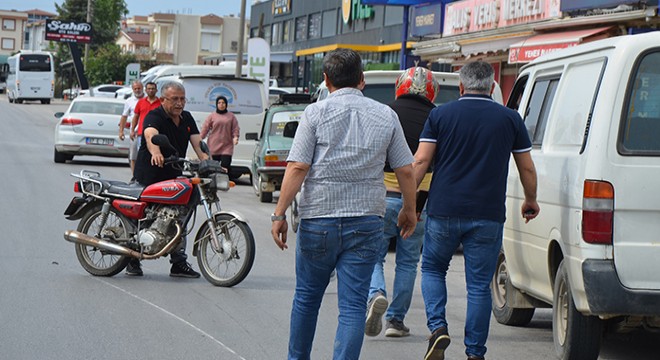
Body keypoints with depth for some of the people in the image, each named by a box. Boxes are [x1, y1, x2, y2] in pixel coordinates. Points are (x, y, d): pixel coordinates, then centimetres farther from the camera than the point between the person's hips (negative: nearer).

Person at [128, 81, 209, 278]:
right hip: (149, 178, -6)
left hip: (174, 176, 6)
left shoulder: (187, 118, 9)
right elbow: (151, 135, -36)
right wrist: (155, 152, -58)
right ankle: (133, 260, 15)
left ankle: (179, 262, 8)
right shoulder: (154, 117, -14)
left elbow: (197, 142, -2)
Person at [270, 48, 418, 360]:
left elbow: (297, 167, -11)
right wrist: (410, 210, 21)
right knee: (353, 305, 0)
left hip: (318, 218, -1)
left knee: (307, 297, 16)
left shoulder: (316, 113, -4)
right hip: (366, 222, 1)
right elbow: (405, 171, 6)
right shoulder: (386, 116, 3)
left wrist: (279, 214, -7)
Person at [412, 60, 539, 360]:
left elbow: (421, 161, -4)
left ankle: (438, 328, 0)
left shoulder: (441, 115, 3)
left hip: (444, 212, 0)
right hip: (488, 216, 0)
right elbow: (527, 168, 10)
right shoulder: (510, 119, 5)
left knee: (432, 268, 19)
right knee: (479, 285, 7)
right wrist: (530, 201, 26)